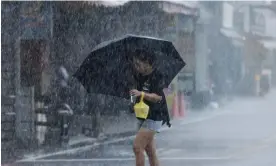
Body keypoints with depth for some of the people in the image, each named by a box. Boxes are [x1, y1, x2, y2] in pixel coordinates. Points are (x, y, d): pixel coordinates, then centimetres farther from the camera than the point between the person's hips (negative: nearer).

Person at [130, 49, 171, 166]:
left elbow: (158, 97, -23)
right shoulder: (139, 76, 9)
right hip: (143, 117, 8)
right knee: (150, 151, 9)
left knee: (137, 147, -15)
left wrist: (141, 94, -33)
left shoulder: (155, 77, -15)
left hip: (153, 118, -8)